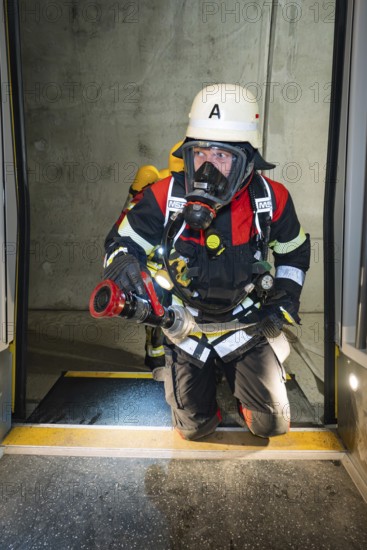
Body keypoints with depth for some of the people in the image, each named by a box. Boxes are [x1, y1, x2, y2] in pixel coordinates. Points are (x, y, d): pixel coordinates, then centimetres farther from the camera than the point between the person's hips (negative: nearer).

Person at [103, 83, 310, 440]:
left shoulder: (271, 199, -13)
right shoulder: (165, 196, -19)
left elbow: (294, 253, 5)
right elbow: (122, 241, -8)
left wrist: (284, 303, -3)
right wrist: (122, 264, -32)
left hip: (244, 326, 1)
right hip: (184, 327, 0)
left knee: (272, 423, 3)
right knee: (195, 428, 9)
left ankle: (239, 382, 34)